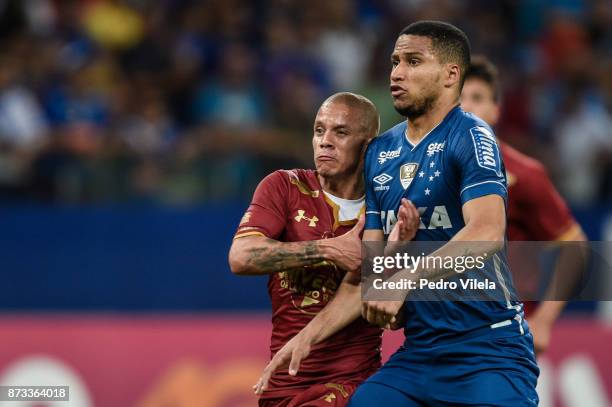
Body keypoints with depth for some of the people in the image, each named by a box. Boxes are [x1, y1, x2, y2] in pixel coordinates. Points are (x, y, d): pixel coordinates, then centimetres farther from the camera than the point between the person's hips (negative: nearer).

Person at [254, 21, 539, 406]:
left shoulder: (470, 136, -8)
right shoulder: (380, 153, 13)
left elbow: (487, 232, -25)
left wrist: (404, 281, -31)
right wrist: (309, 335, 7)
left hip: (489, 352, -6)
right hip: (418, 352, 6)